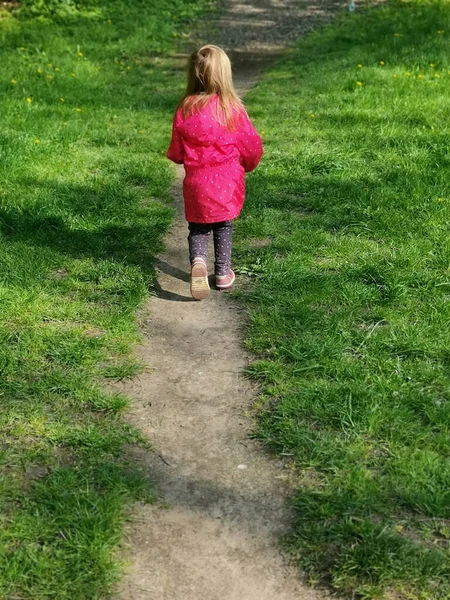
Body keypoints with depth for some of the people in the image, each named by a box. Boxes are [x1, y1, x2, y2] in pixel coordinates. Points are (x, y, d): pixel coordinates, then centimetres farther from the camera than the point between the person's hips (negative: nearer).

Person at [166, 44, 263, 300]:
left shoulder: (185, 109, -7)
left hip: (196, 183, 1)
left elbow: (176, 152, 0)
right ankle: (223, 273, 22)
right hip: (228, 182, -1)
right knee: (224, 227, 18)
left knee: (198, 227, 16)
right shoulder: (233, 109, -13)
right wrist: (247, 165, 18)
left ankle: (198, 260, -10)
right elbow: (251, 146, -4)